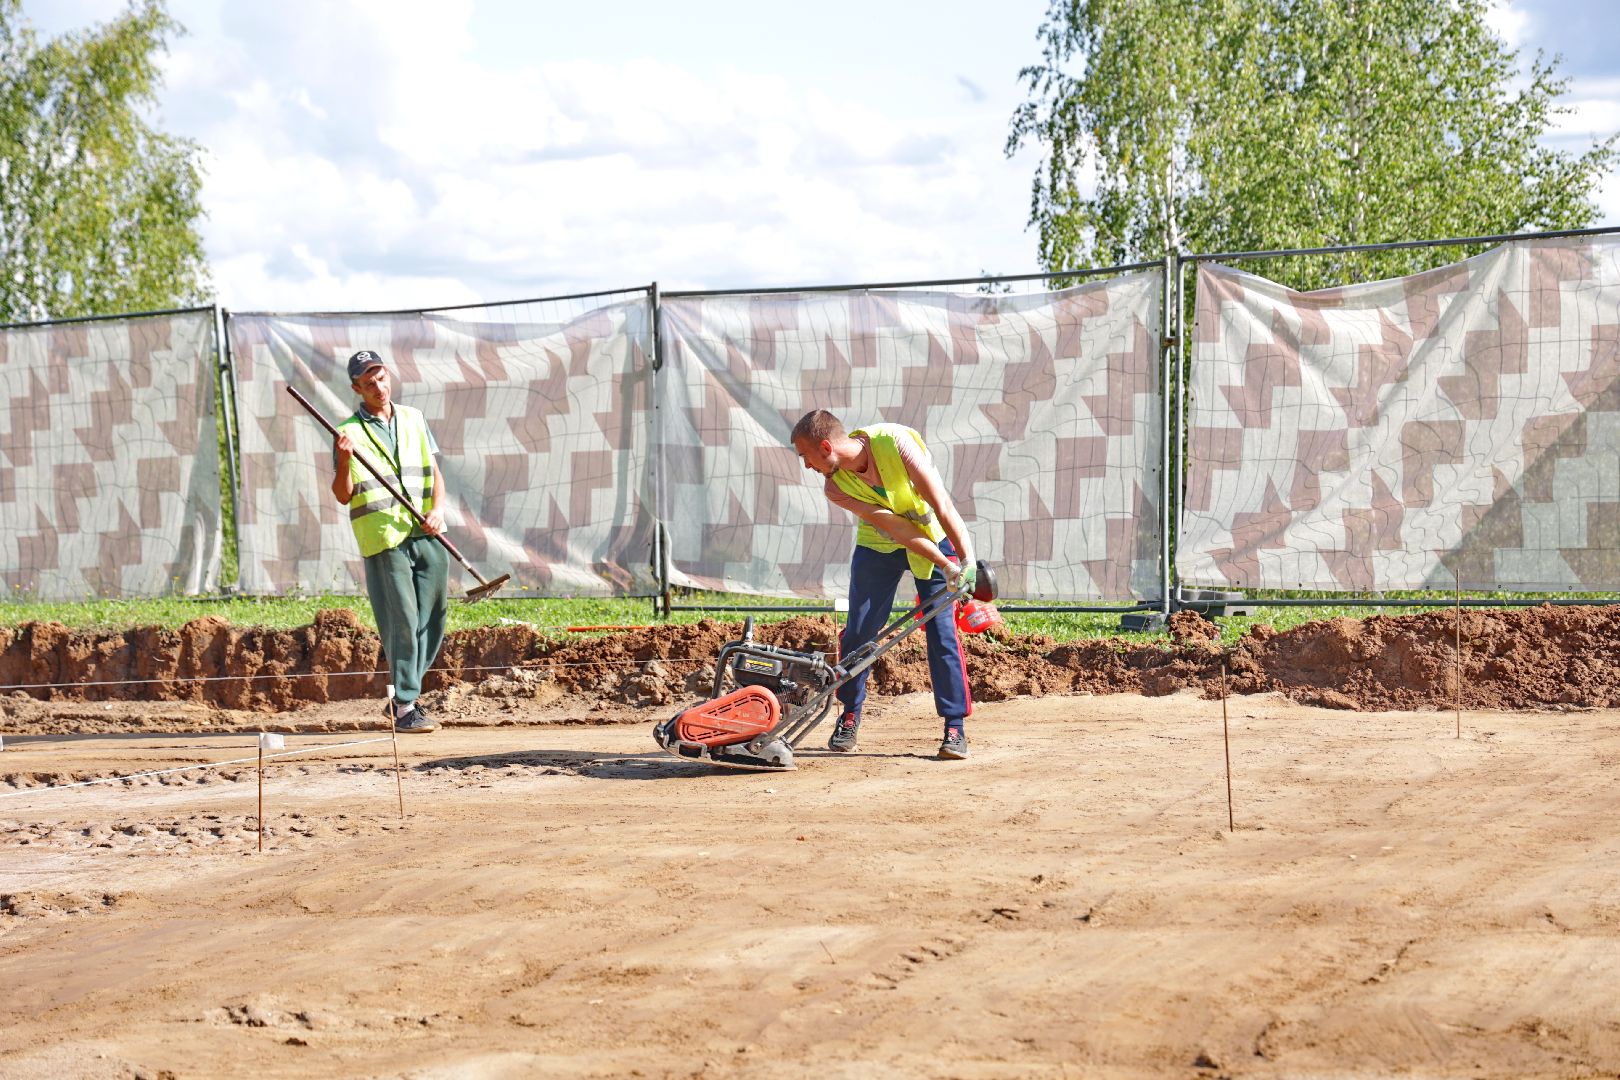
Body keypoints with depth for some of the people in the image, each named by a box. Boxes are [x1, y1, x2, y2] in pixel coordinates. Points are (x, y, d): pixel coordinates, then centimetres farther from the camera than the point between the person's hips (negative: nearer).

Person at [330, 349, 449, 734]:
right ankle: (404, 707, -5)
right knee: (402, 619, -9)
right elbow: (343, 495, -4)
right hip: (383, 537, -5)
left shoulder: (414, 418, 16)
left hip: (427, 534, 5)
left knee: (434, 616, 7)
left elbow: (434, 472, 17)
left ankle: (403, 696, 21)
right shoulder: (350, 432, 1)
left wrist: (438, 509, -1)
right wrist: (343, 460, -22)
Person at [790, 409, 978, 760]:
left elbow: (941, 503, -30)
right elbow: (894, 527, -25)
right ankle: (850, 713, 20)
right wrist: (945, 565, -31)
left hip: (934, 536, -3)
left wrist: (966, 560, -33)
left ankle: (956, 726, -5)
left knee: (942, 632, -11)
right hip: (878, 546, 3)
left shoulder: (895, 441, -30)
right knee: (858, 631, 0)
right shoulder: (836, 487, -20)